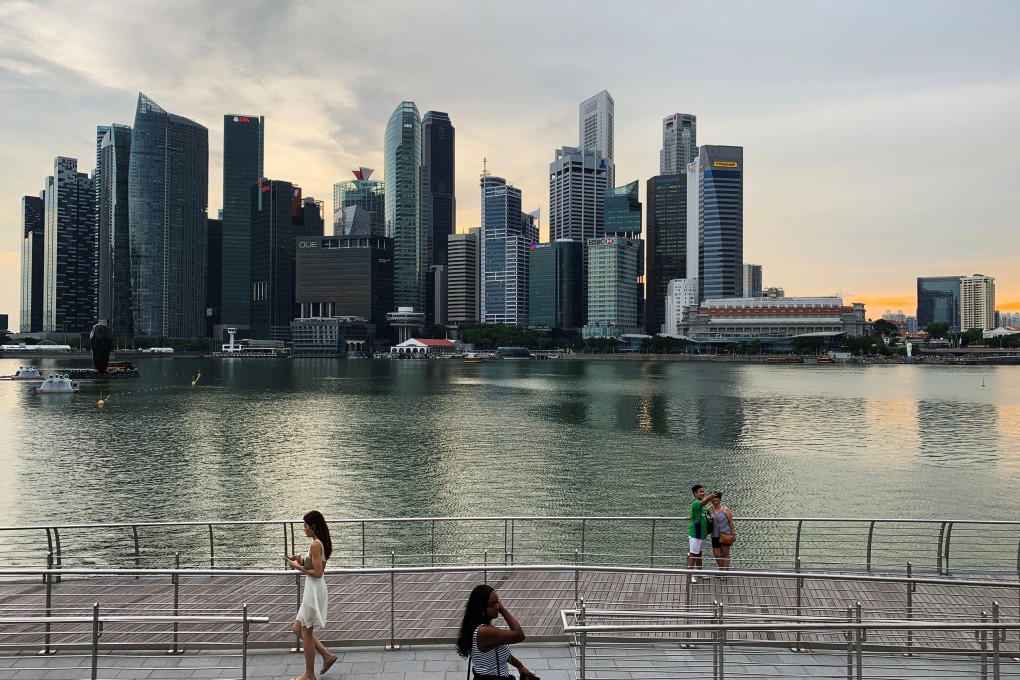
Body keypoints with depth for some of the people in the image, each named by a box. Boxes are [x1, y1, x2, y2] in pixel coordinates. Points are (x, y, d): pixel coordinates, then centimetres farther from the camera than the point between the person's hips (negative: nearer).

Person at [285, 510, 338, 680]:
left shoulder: (315, 545, -20)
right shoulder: (322, 543, 10)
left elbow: (317, 573, -22)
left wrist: (298, 567, -13)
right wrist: (302, 561, 7)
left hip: (314, 591, -10)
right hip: (313, 590, 10)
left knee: (306, 633, 4)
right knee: (298, 629, 19)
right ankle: (327, 655, 22)